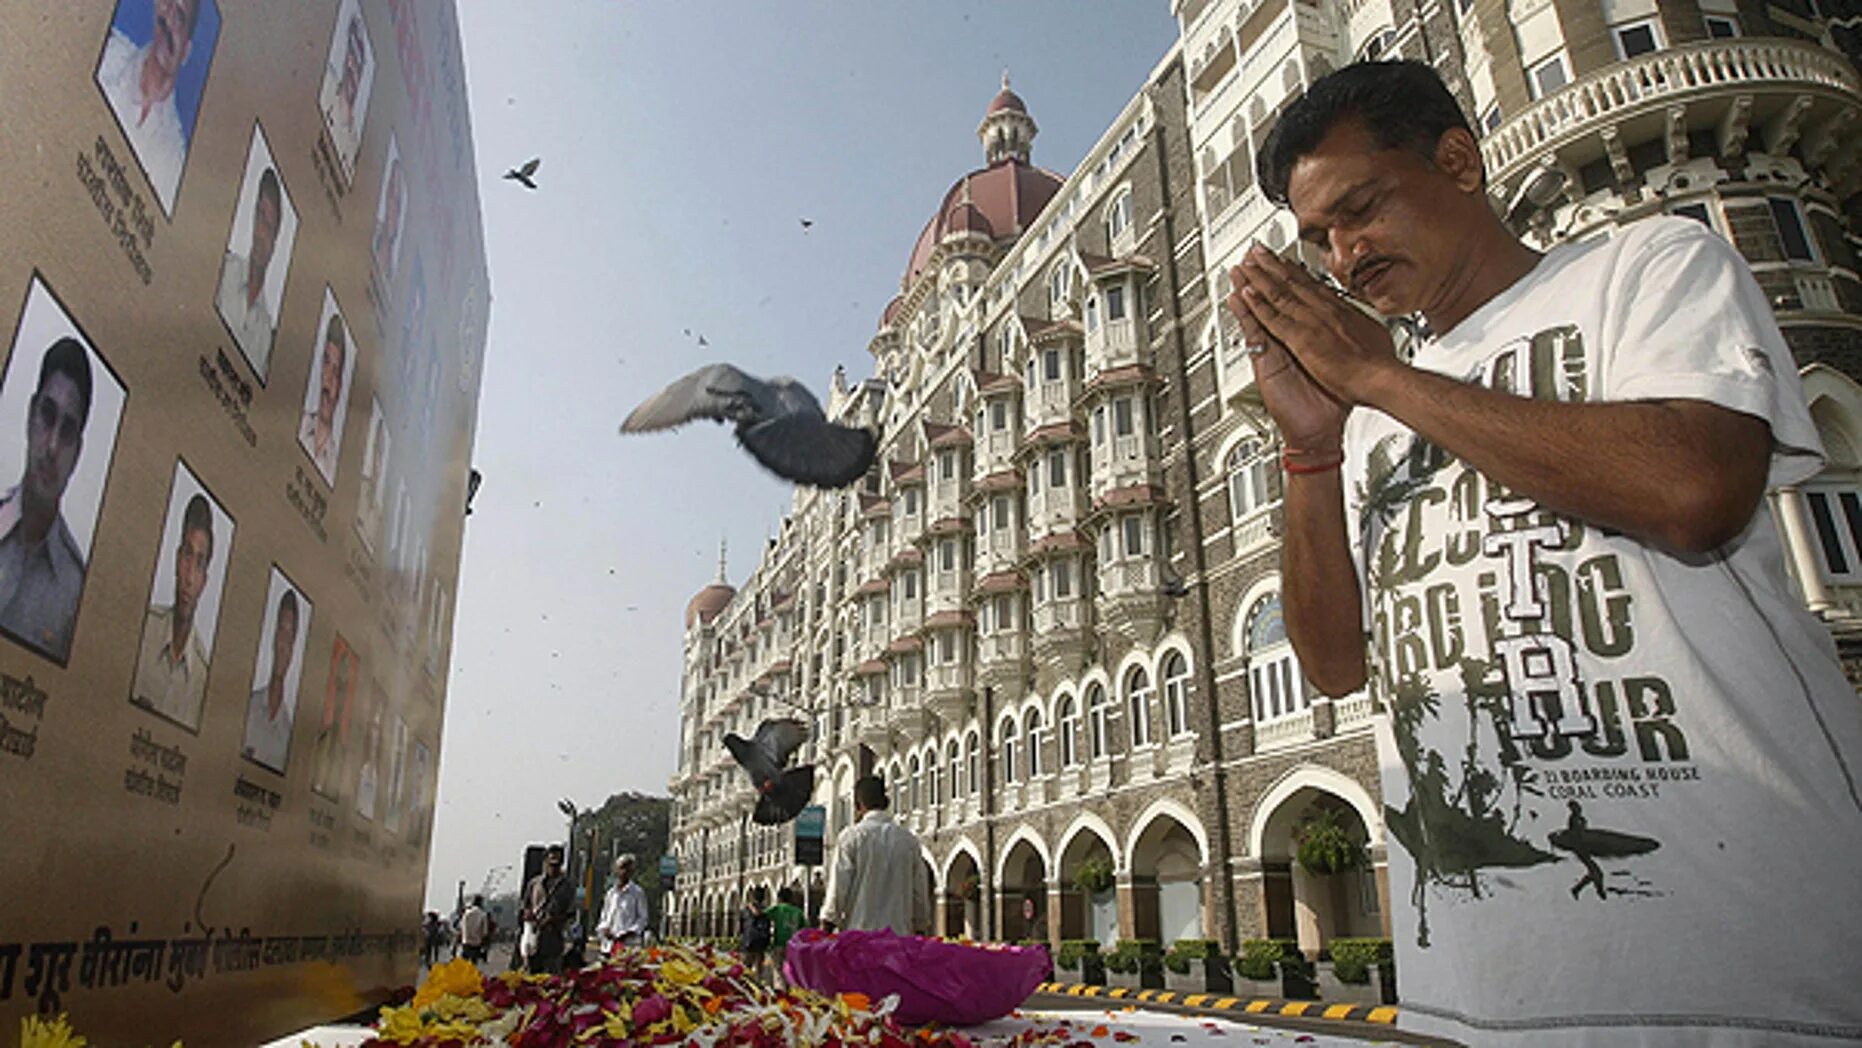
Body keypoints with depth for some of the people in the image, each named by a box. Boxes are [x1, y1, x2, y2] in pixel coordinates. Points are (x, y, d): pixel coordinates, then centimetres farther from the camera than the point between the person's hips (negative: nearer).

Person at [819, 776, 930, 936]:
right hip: (900, 936, 3)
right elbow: (920, 894, 10)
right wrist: (920, 933, 19)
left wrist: (825, 931, 4)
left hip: (859, 934, -3)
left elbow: (838, 890, -4)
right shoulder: (909, 839, 7)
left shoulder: (851, 836, -3)